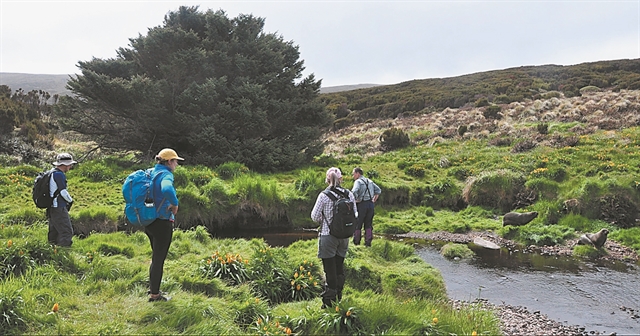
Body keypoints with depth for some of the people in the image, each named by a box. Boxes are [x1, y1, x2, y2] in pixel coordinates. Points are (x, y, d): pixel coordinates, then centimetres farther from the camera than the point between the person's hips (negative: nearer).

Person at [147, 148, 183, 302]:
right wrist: (175, 204, -26)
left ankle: (152, 288, 33)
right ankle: (154, 294, 12)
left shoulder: (151, 173, 9)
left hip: (149, 222, 9)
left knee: (156, 256, 22)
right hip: (162, 223, -9)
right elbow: (167, 189, -42)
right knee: (159, 259, 3)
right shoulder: (166, 174, -18)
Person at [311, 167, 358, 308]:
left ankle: (329, 300, 8)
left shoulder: (324, 195, -14)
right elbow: (355, 215, 4)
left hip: (328, 235, -4)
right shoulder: (349, 194, -2)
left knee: (330, 269, 3)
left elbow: (315, 216, -9)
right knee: (339, 266, 18)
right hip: (344, 236, 4)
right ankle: (338, 296, 30)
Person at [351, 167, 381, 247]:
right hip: (371, 204, 6)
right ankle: (368, 242, 12)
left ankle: (356, 242, 12)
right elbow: (378, 190, 13)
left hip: (362, 204, -6)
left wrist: (356, 200, -14)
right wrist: (374, 200, 11)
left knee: (357, 224, 6)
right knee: (368, 224, 12)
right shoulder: (370, 181, 13)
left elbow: (354, 192, -27)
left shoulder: (358, 181, -9)